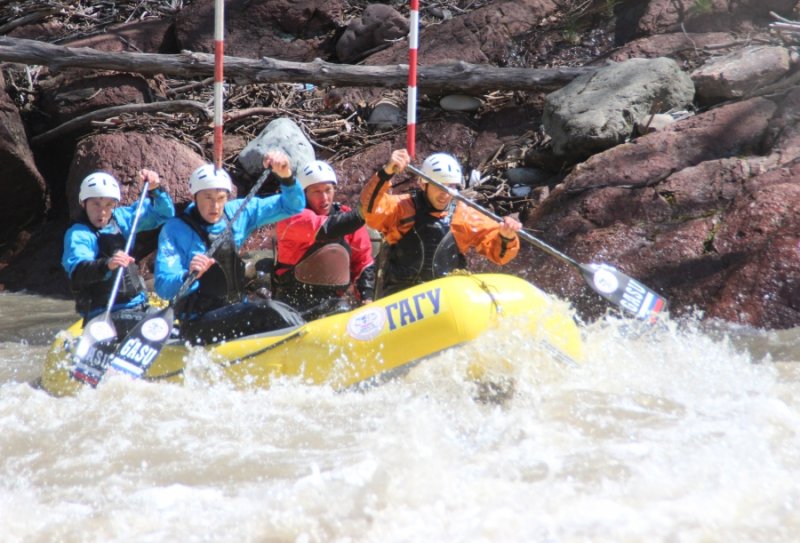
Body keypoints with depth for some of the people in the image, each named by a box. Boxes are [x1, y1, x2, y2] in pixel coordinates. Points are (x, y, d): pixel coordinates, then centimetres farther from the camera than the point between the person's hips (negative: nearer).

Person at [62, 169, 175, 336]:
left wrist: (155, 190, -1)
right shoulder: (78, 234, -9)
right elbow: (77, 271, -29)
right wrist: (106, 265, -48)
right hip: (103, 314, -8)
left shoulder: (120, 219, 11)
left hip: (138, 307, 8)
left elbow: (164, 213, 20)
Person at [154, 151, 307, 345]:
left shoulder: (238, 213, 8)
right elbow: (163, 288, -17)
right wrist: (188, 276, -38)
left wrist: (286, 176, -10)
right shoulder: (176, 229, -8)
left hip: (237, 310, 6)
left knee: (285, 312, -22)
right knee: (268, 311, -28)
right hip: (197, 325, -6)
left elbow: (293, 206, 10)